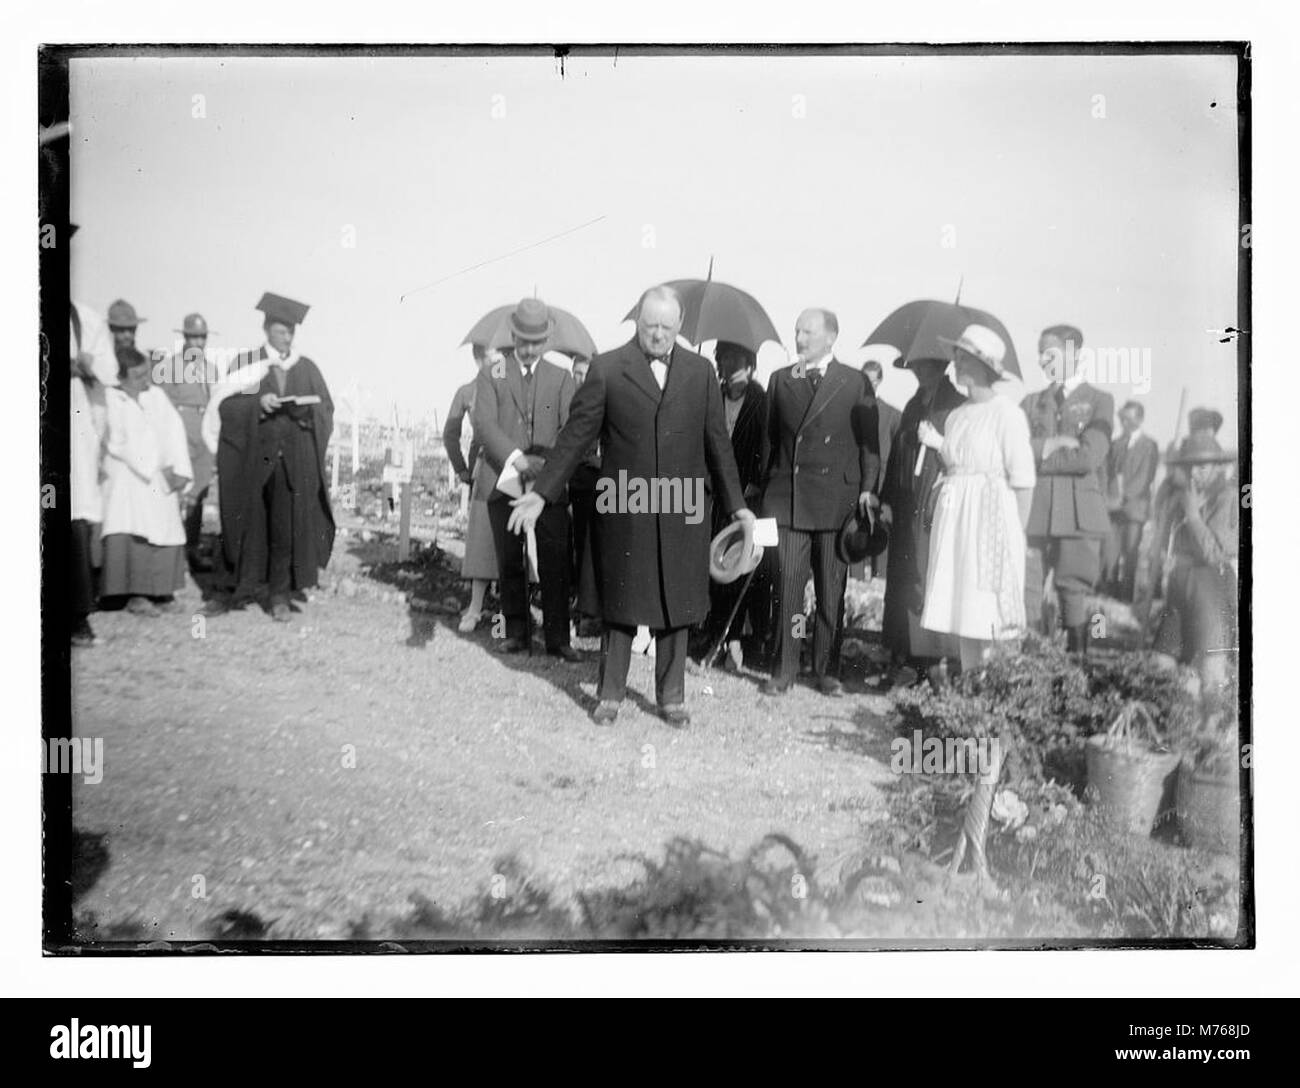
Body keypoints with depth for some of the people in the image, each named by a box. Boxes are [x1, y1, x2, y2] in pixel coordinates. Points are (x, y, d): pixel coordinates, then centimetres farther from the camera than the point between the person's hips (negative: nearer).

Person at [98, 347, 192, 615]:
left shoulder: (157, 395, 9)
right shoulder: (109, 399, -5)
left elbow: (175, 431, 4)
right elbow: (118, 444, -10)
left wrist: (180, 469, -9)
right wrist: (158, 470, -11)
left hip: (162, 480, 5)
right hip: (128, 479, -4)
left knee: (166, 533, -3)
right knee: (133, 535, -18)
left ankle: (159, 591, 6)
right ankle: (135, 594, -14)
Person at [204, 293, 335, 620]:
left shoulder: (307, 368, 9)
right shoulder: (246, 363, 4)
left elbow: (326, 409, 8)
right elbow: (227, 404, -4)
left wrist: (304, 409, -12)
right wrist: (258, 403, -20)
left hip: (294, 462, 1)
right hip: (250, 458, -1)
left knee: (288, 527, 0)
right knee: (244, 523, 4)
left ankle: (279, 595, 7)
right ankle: (233, 589, 15)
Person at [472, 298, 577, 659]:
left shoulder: (560, 379, 11)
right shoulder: (491, 376, 7)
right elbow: (484, 423, -7)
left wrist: (547, 462, -19)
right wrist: (515, 457, -23)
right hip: (505, 486, 0)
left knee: (555, 564, -3)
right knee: (509, 564, 7)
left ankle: (557, 638, 4)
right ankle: (516, 633, 18)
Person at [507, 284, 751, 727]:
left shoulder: (701, 371, 7)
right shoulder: (606, 369, 0)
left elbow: (717, 441, 11)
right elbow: (576, 435, 0)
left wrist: (735, 504, 12)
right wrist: (541, 492, -4)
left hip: (682, 511, 2)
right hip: (624, 510, -2)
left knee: (676, 607, 8)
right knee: (621, 606, 7)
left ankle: (671, 697, 21)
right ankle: (610, 694, 21)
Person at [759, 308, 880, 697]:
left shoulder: (855, 383, 5)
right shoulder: (780, 380, 13)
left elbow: (869, 442, 5)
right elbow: (771, 437, 15)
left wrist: (868, 489, -4)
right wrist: (765, 487, 9)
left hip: (836, 499, -1)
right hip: (786, 499, 2)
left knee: (832, 590, 4)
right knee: (787, 587, -1)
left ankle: (826, 669, 15)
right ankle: (783, 670, 7)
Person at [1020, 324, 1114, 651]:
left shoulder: (1099, 401, 7)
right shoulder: (1031, 402, 18)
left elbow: (1089, 458, -8)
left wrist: (1038, 454, -2)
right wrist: (1053, 444, -9)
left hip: (1079, 513, -3)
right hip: (1034, 512, 3)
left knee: (1073, 594, -2)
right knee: (1025, 596, -3)